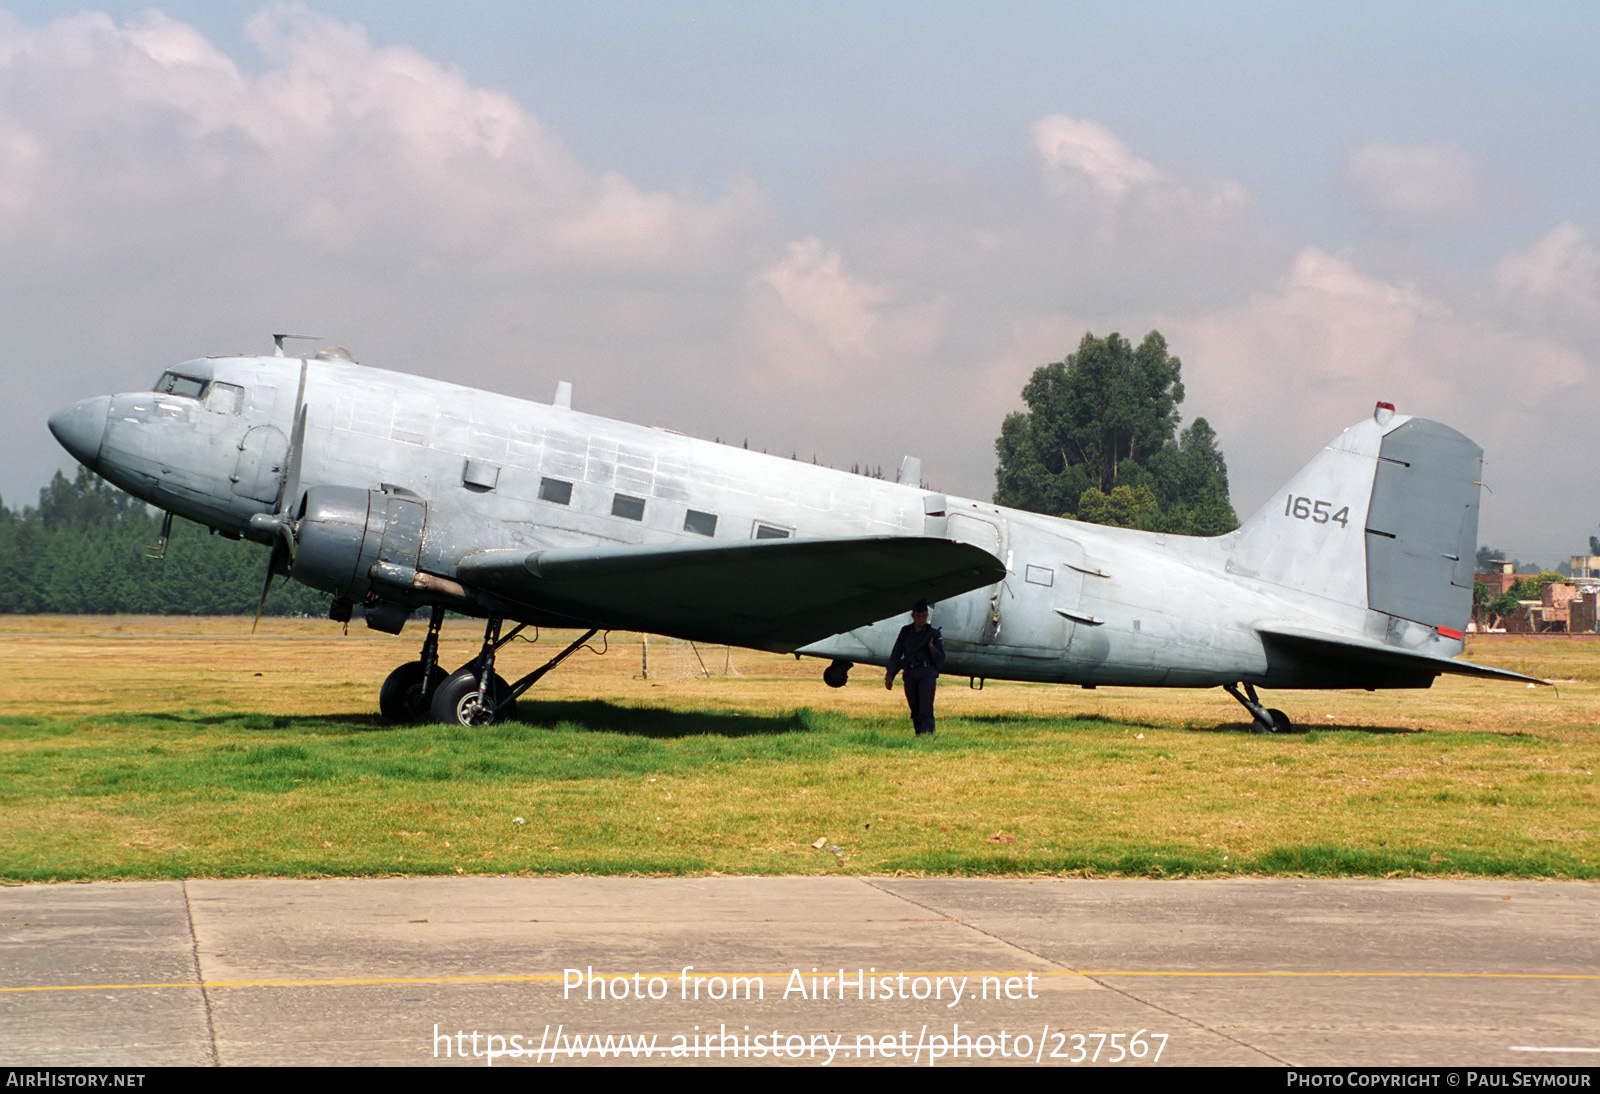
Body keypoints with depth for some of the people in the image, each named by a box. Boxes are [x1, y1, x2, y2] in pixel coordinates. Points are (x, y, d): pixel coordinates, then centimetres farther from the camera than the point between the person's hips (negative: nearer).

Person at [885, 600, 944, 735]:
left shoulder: (933, 634, 3)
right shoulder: (906, 631, 10)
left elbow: (940, 660, 2)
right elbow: (896, 654, 12)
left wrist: (931, 646, -14)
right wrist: (890, 675, 5)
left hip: (927, 674, -3)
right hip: (910, 675, 3)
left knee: (926, 710, -16)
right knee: (915, 711, 7)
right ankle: (919, 736, 15)